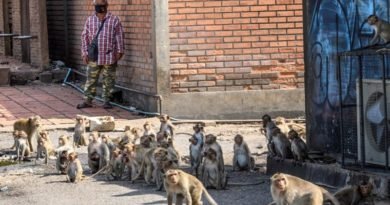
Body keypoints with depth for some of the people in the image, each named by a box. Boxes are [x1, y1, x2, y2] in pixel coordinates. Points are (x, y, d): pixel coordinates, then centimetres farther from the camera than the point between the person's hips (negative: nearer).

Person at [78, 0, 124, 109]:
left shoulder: (114, 20, 0)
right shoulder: (90, 20, 6)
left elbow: (119, 37, 2)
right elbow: (85, 37, 8)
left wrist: (119, 51, -4)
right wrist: (85, 53, 2)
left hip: (109, 57, -2)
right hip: (94, 57, 2)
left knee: (108, 80, 4)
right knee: (91, 79, 3)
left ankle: (107, 101, 12)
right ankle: (87, 100, 8)